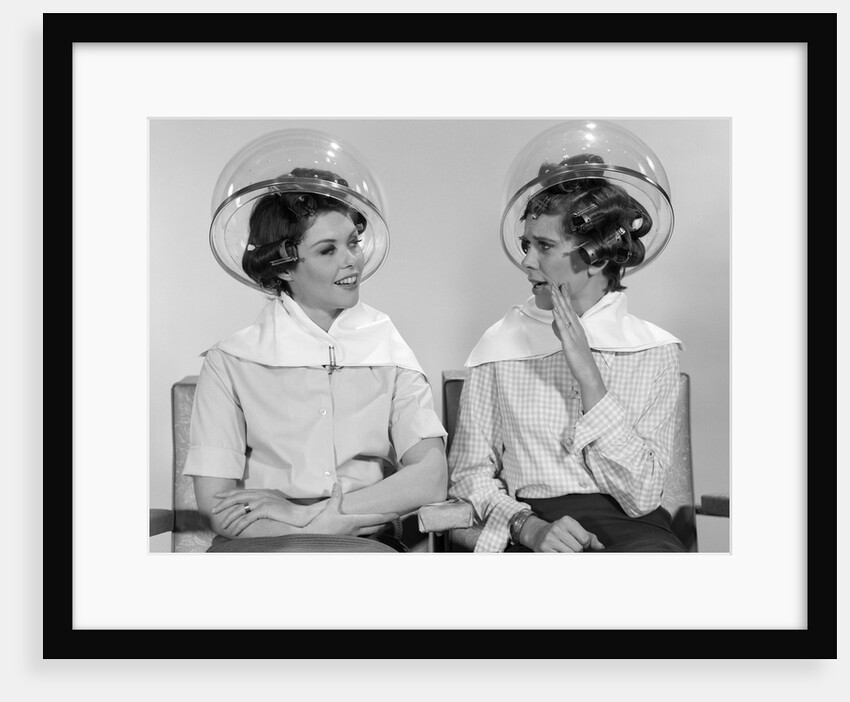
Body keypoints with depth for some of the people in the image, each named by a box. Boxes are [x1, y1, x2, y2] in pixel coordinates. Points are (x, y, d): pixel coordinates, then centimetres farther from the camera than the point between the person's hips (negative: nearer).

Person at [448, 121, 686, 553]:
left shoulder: (655, 350, 4)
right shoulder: (500, 346, 5)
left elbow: (641, 496, -5)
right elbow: (469, 475, 6)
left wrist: (587, 373, -11)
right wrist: (530, 526, -14)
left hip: (632, 529, 1)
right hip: (531, 527, -1)